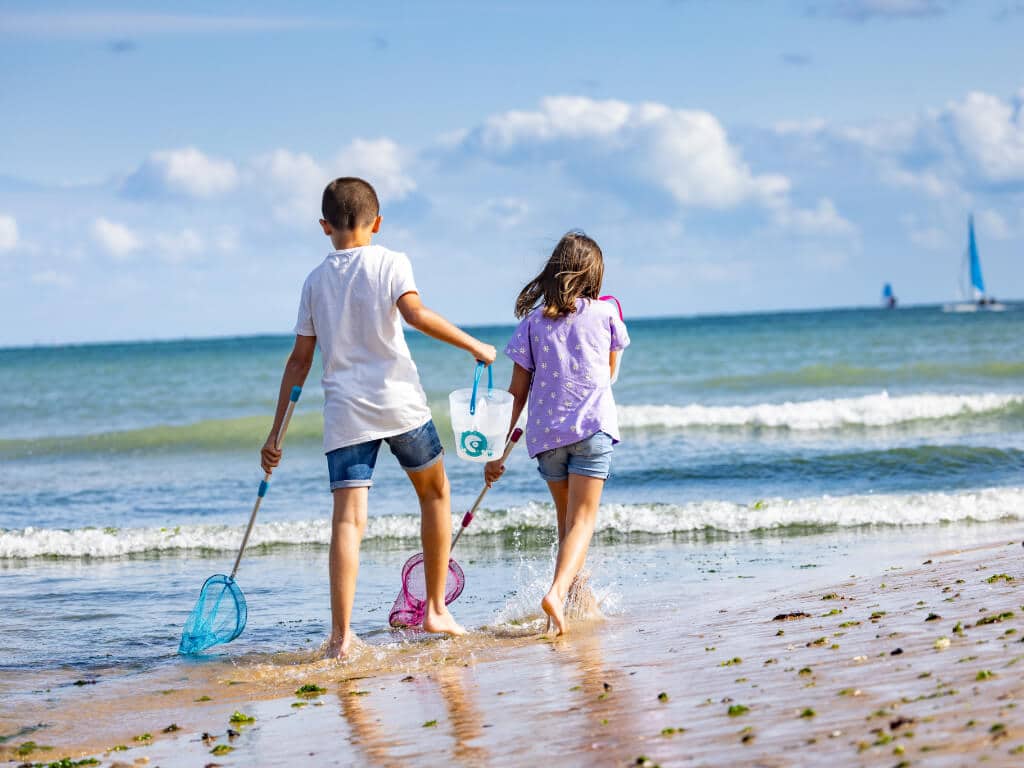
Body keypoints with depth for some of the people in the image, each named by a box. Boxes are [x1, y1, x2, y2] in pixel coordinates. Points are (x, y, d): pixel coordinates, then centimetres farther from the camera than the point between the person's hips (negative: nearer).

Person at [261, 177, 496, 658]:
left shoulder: (316, 280, 12)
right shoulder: (390, 262, 2)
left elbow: (300, 360, 12)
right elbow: (415, 314, -16)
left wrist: (276, 432, 17)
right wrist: (474, 346, -7)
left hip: (344, 412, 2)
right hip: (399, 401, -2)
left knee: (348, 518, -7)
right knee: (434, 492, 20)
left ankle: (341, 633, -20)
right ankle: (436, 610, 22)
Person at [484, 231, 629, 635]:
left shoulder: (532, 321, 6)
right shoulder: (605, 313, 5)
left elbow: (518, 392, 4)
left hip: (545, 433, 2)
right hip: (593, 427, -2)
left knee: (566, 517, 19)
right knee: (582, 519, -8)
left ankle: (573, 588, 27)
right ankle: (558, 592, -29)